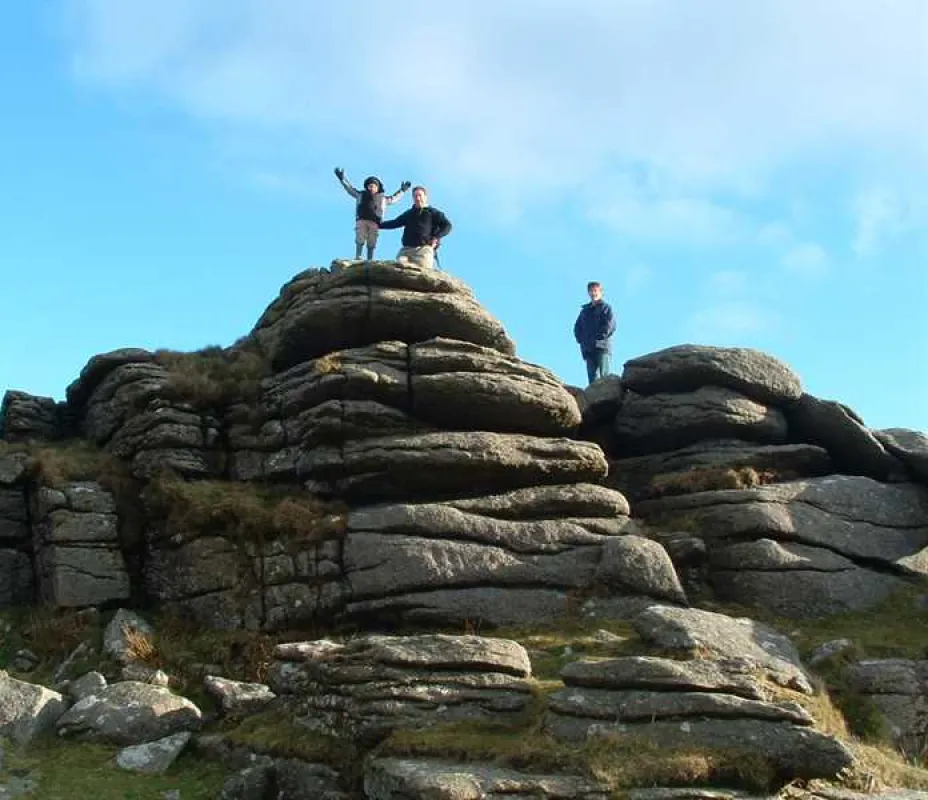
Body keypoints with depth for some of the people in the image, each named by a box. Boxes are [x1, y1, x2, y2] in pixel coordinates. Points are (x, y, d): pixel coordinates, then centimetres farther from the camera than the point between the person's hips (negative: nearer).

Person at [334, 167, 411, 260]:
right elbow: (350, 189, 27)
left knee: (371, 243, -5)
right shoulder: (361, 195, 21)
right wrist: (342, 179, 24)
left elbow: (393, 198, 36)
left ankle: (370, 260, -5)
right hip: (361, 220, 0)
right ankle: (357, 257, -18)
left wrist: (402, 190, 37)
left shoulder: (382, 198, 24)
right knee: (360, 240, -14)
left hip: (374, 222, 1)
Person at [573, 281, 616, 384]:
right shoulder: (585, 310, 24)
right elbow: (577, 327, 22)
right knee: (592, 376, -1)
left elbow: (610, 326, -5)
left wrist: (598, 337, -12)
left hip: (602, 347, -5)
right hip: (588, 349, 5)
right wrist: (580, 339, 4)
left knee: (604, 376, -13)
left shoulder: (606, 308, 7)